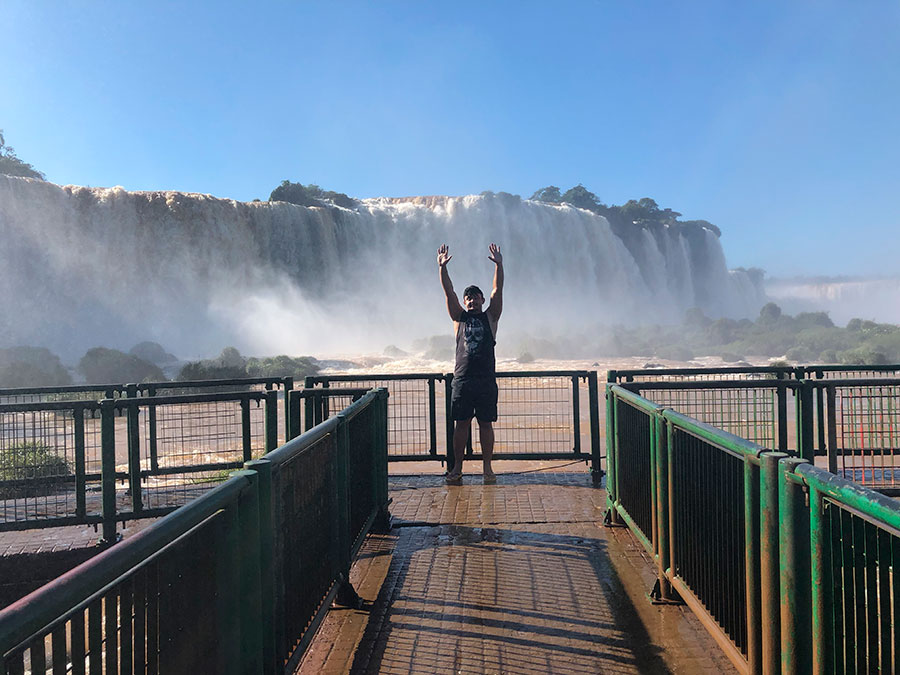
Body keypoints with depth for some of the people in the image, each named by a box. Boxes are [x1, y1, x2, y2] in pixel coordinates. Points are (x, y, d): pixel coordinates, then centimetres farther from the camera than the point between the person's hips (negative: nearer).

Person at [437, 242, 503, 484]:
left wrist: (498, 265, -10)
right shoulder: (460, 318, 12)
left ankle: (487, 468, 10)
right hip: (462, 379, 1)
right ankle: (457, 467, 11)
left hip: (486, 379, -1)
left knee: (486, 423, 3)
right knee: (461, 423, 4)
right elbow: (449, 292, 3)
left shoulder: (490, 317, 9)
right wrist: (442, 267, -6)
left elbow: (498, 291, -1)